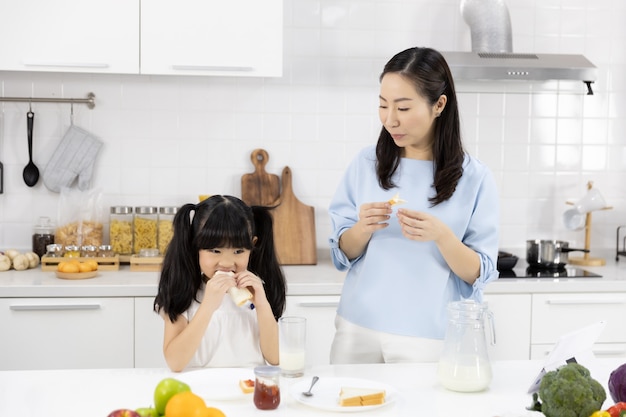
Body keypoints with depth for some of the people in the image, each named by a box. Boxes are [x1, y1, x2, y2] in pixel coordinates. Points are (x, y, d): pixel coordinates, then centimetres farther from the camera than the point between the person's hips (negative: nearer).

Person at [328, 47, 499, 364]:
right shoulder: (366, 163, -1)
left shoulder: (474, 178, -7)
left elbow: (478, 274, -6)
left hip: (428, 339, -2)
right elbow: (342, 254, 5)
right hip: (358, 330, 2)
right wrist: (363, 228, -16)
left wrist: (441, 235, -24)